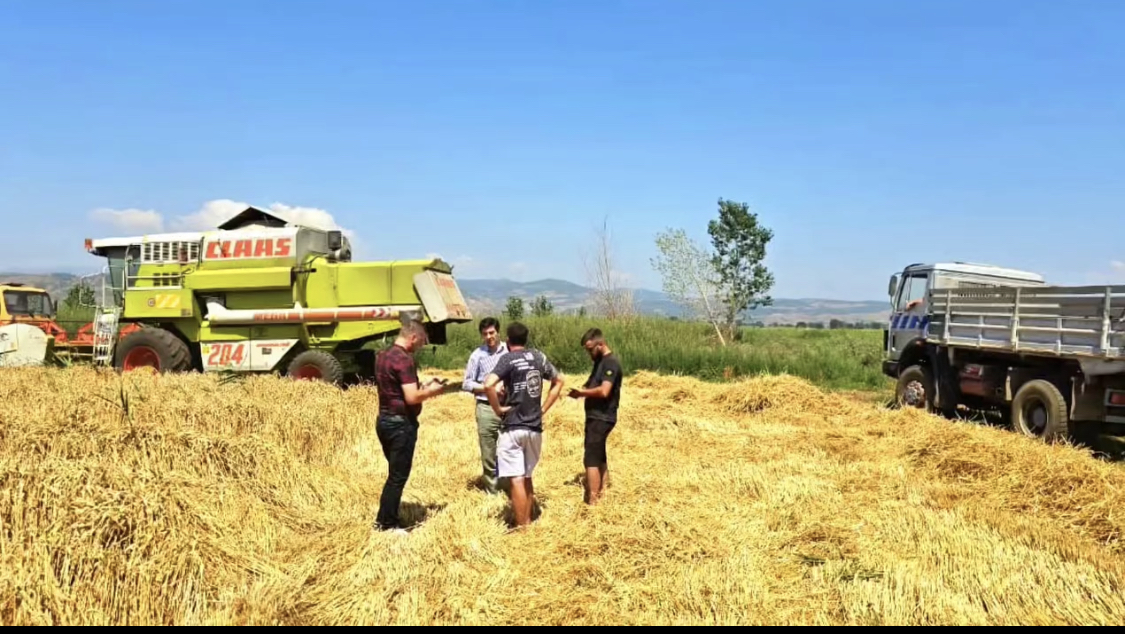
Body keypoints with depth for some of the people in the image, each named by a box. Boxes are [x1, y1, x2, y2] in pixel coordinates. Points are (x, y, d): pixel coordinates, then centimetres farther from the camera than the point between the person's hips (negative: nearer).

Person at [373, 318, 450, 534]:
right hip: (401, 424, -9)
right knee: (399, 476, 2)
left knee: (394, 473, 20)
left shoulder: (383, 355, 10)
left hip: (385, 420, 9)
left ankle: (382, 519, 26)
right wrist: (432, 391, -7)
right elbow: (412, 398, -23)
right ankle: (388, 525, 10)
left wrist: (423, 386, 13)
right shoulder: (404, 359, -19)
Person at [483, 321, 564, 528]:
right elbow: (559, 381, 19)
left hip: (513, 428, -6)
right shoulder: (538, 357, 7)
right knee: (527, 477, 18)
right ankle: (527, 521, 25)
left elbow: (488, 385, -26)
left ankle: (521, 527, 1)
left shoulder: (508, 359, -11)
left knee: (516, 479, -2)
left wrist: (498, 409, -12)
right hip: (535, 427, 6)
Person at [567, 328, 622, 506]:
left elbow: (604, 391, -28)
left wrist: (582, 392, -15)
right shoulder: (600, 361, 14)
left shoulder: (610, 363, -17)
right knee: (599, 457, 16)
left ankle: (592, 503, -8)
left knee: (591, 460, -10)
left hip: (601, 418, -10)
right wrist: (581, 391, -2)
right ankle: (601, 494, 26)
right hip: (596, 416, 10)